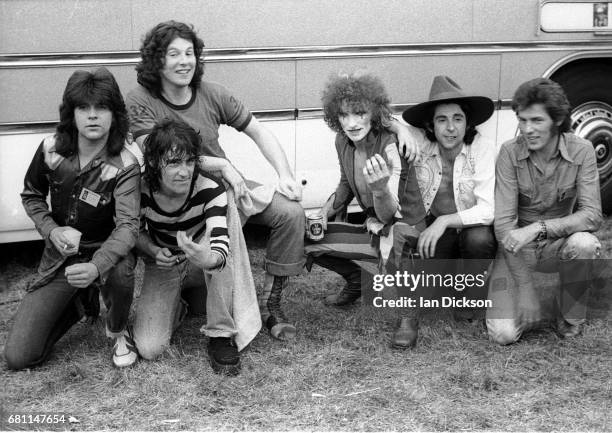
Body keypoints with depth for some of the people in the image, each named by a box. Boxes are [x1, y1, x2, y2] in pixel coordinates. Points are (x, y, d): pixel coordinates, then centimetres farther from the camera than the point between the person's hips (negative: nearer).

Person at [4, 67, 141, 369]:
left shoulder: (124, 166, -20)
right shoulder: (51, 149, -9)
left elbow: (127, 225, -31)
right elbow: (31, 195, 8)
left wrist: (95, 267, -50)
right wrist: (51, 230, -12)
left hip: (104, 251, -2)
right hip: (58, 258, 3)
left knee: (118, 270, -42)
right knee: (18, 357, -5)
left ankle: (117, 331, -6)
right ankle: (79, 302, 23)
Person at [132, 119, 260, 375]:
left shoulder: (210, 188, -26)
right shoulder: (142, 191, -21)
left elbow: (220, 245, -39)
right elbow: (136, 232, 1)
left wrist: (210, 259, -63)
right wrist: (154, 251, -21)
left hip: (202, 265, 0)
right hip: (163, 267, 1)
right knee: (149, 348, -22)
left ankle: (222, 335, -23)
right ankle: (178, 303, 16)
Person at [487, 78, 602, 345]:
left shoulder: (581, 151, -12)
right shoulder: (510, 153, -14)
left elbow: (591, 215, -19)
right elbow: (503, 223, -18)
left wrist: (538, 228, -35)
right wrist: (526, 292, -24)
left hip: (559, 243, 1)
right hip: (517, 247, -1)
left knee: (584, 244, -35)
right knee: (503, 334, -18)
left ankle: (571, 320, -8)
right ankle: (530, 308, 19)